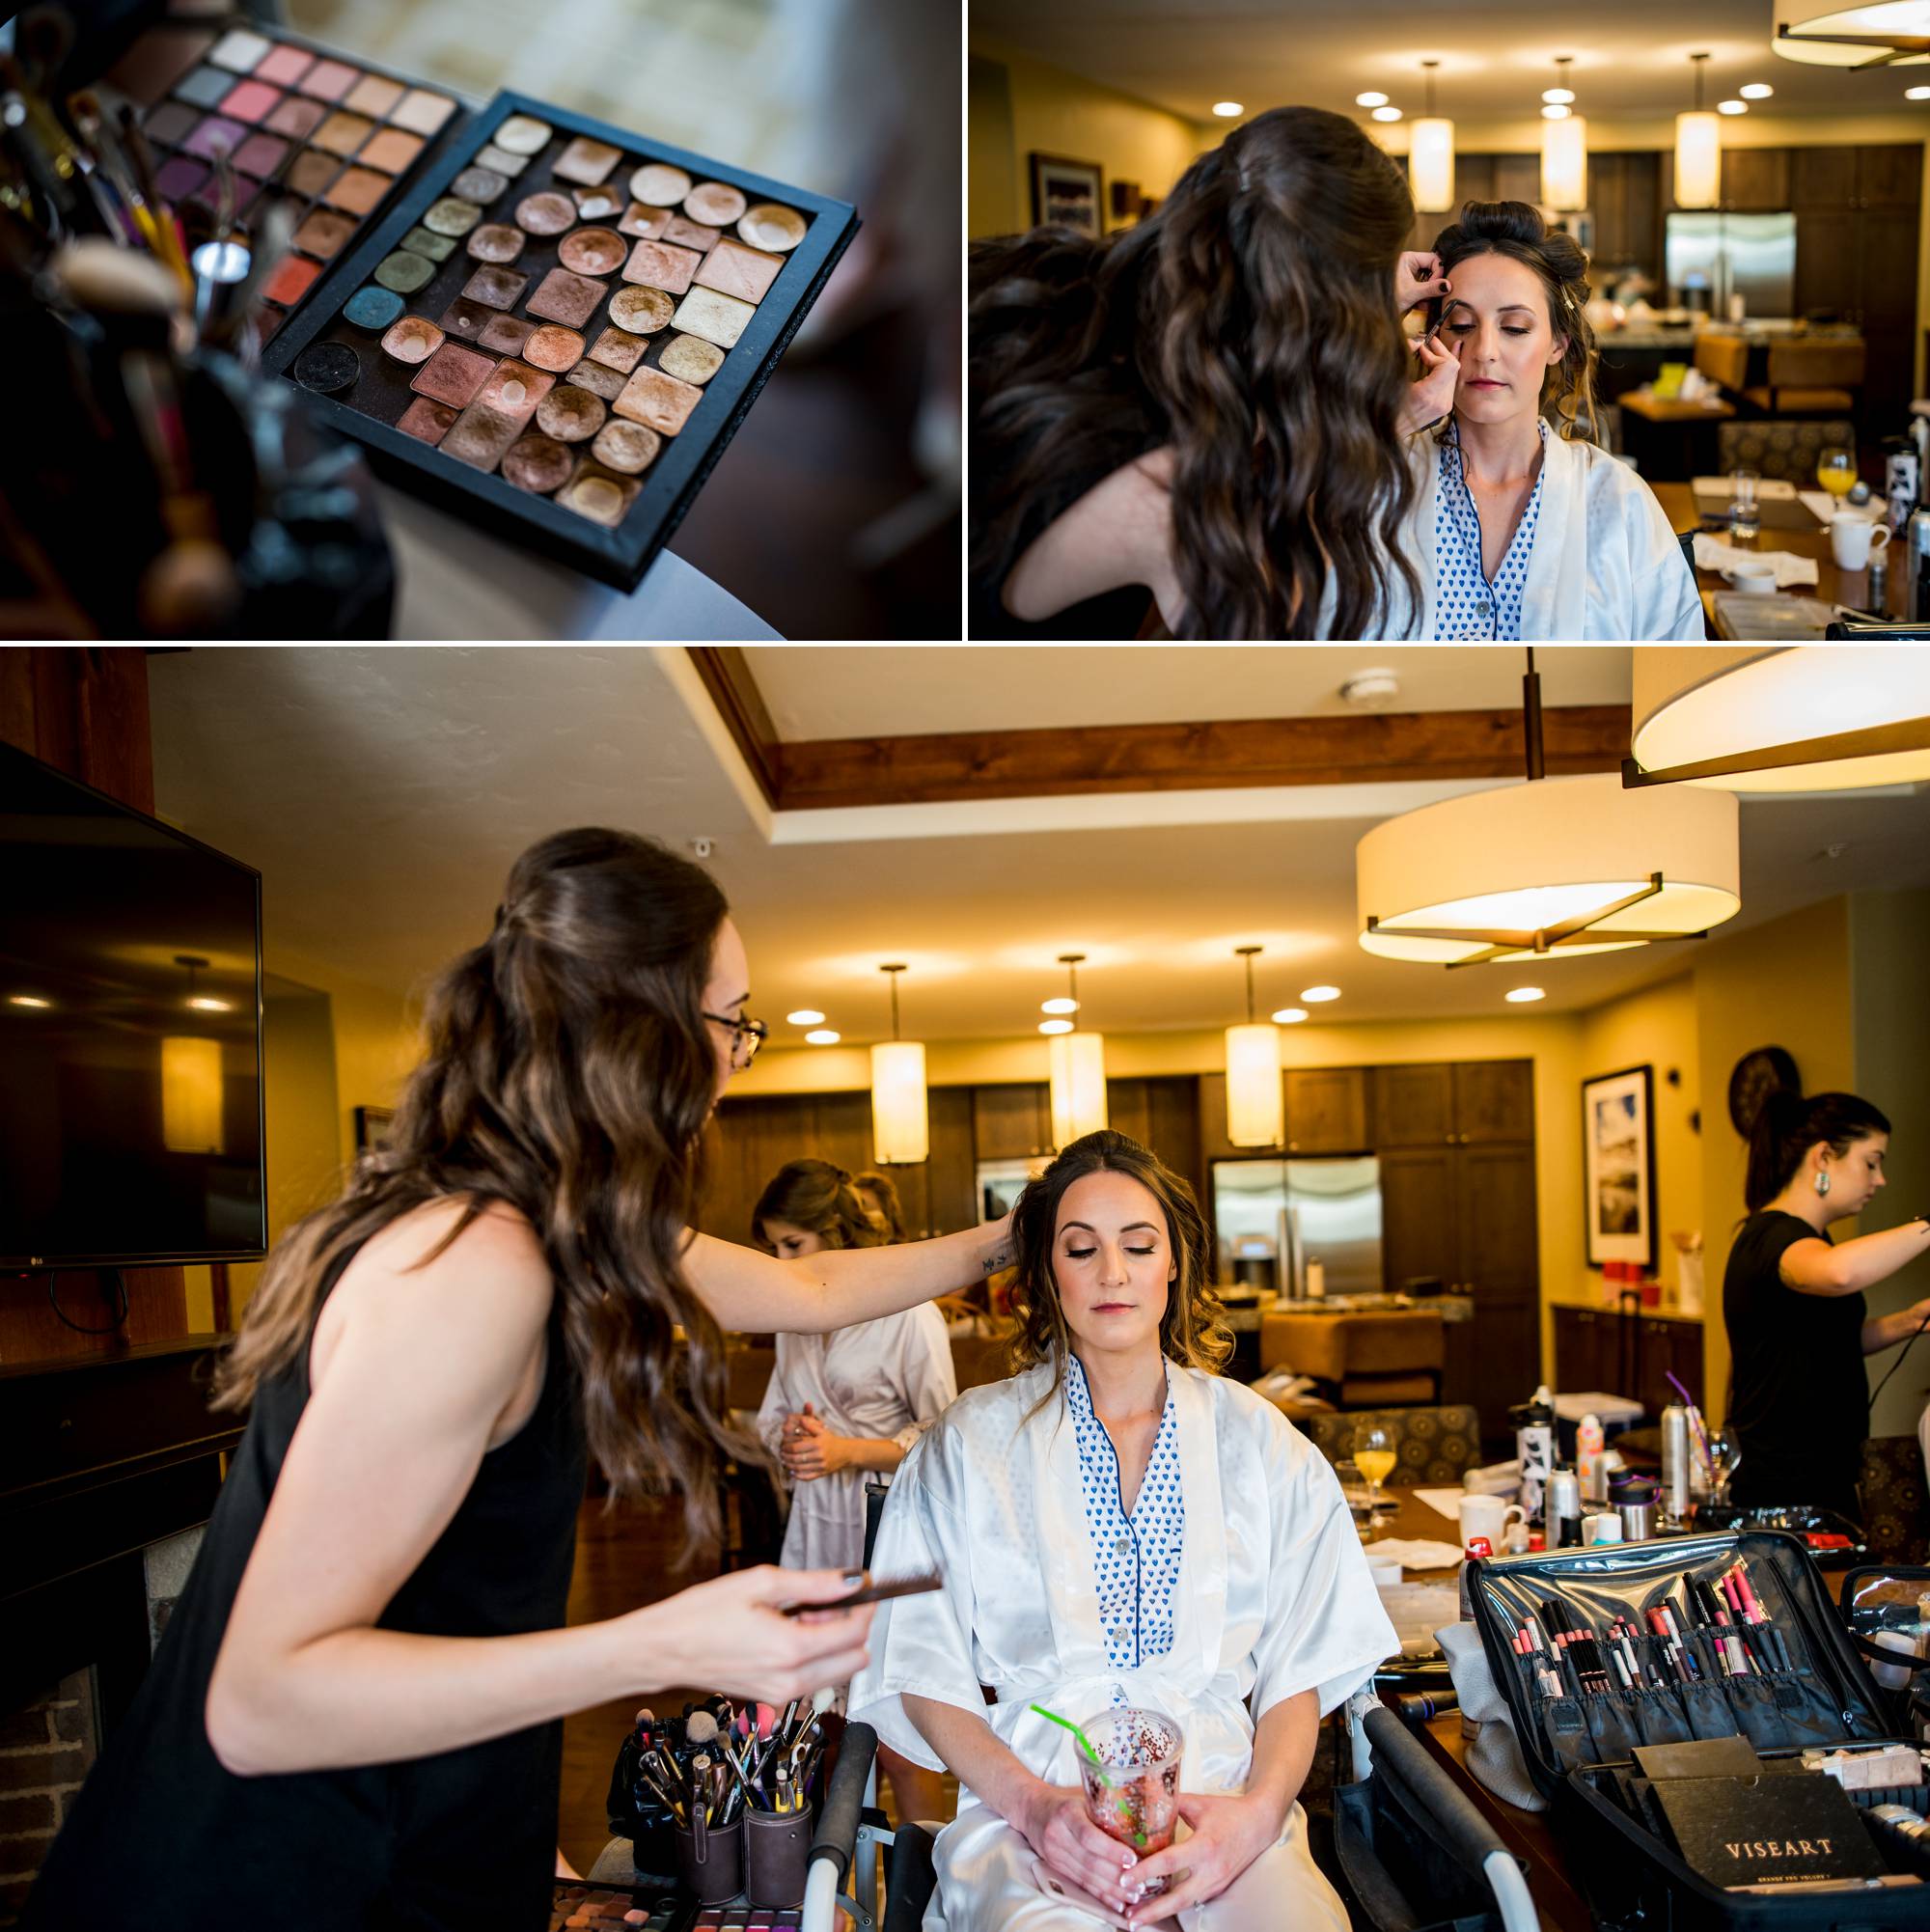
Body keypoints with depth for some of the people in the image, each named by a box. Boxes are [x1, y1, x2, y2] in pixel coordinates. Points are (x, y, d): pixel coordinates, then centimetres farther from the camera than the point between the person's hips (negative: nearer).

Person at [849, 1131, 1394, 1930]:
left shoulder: (1256, 1440, 13)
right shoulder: (970, 1443, 8)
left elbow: (1298, 1667, 10)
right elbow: (925, 1670, 5)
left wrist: (1259, 1810, -10)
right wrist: (1030, 1802, -12)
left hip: (1224, 1797, 2)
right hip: (1029, 1804, -2)